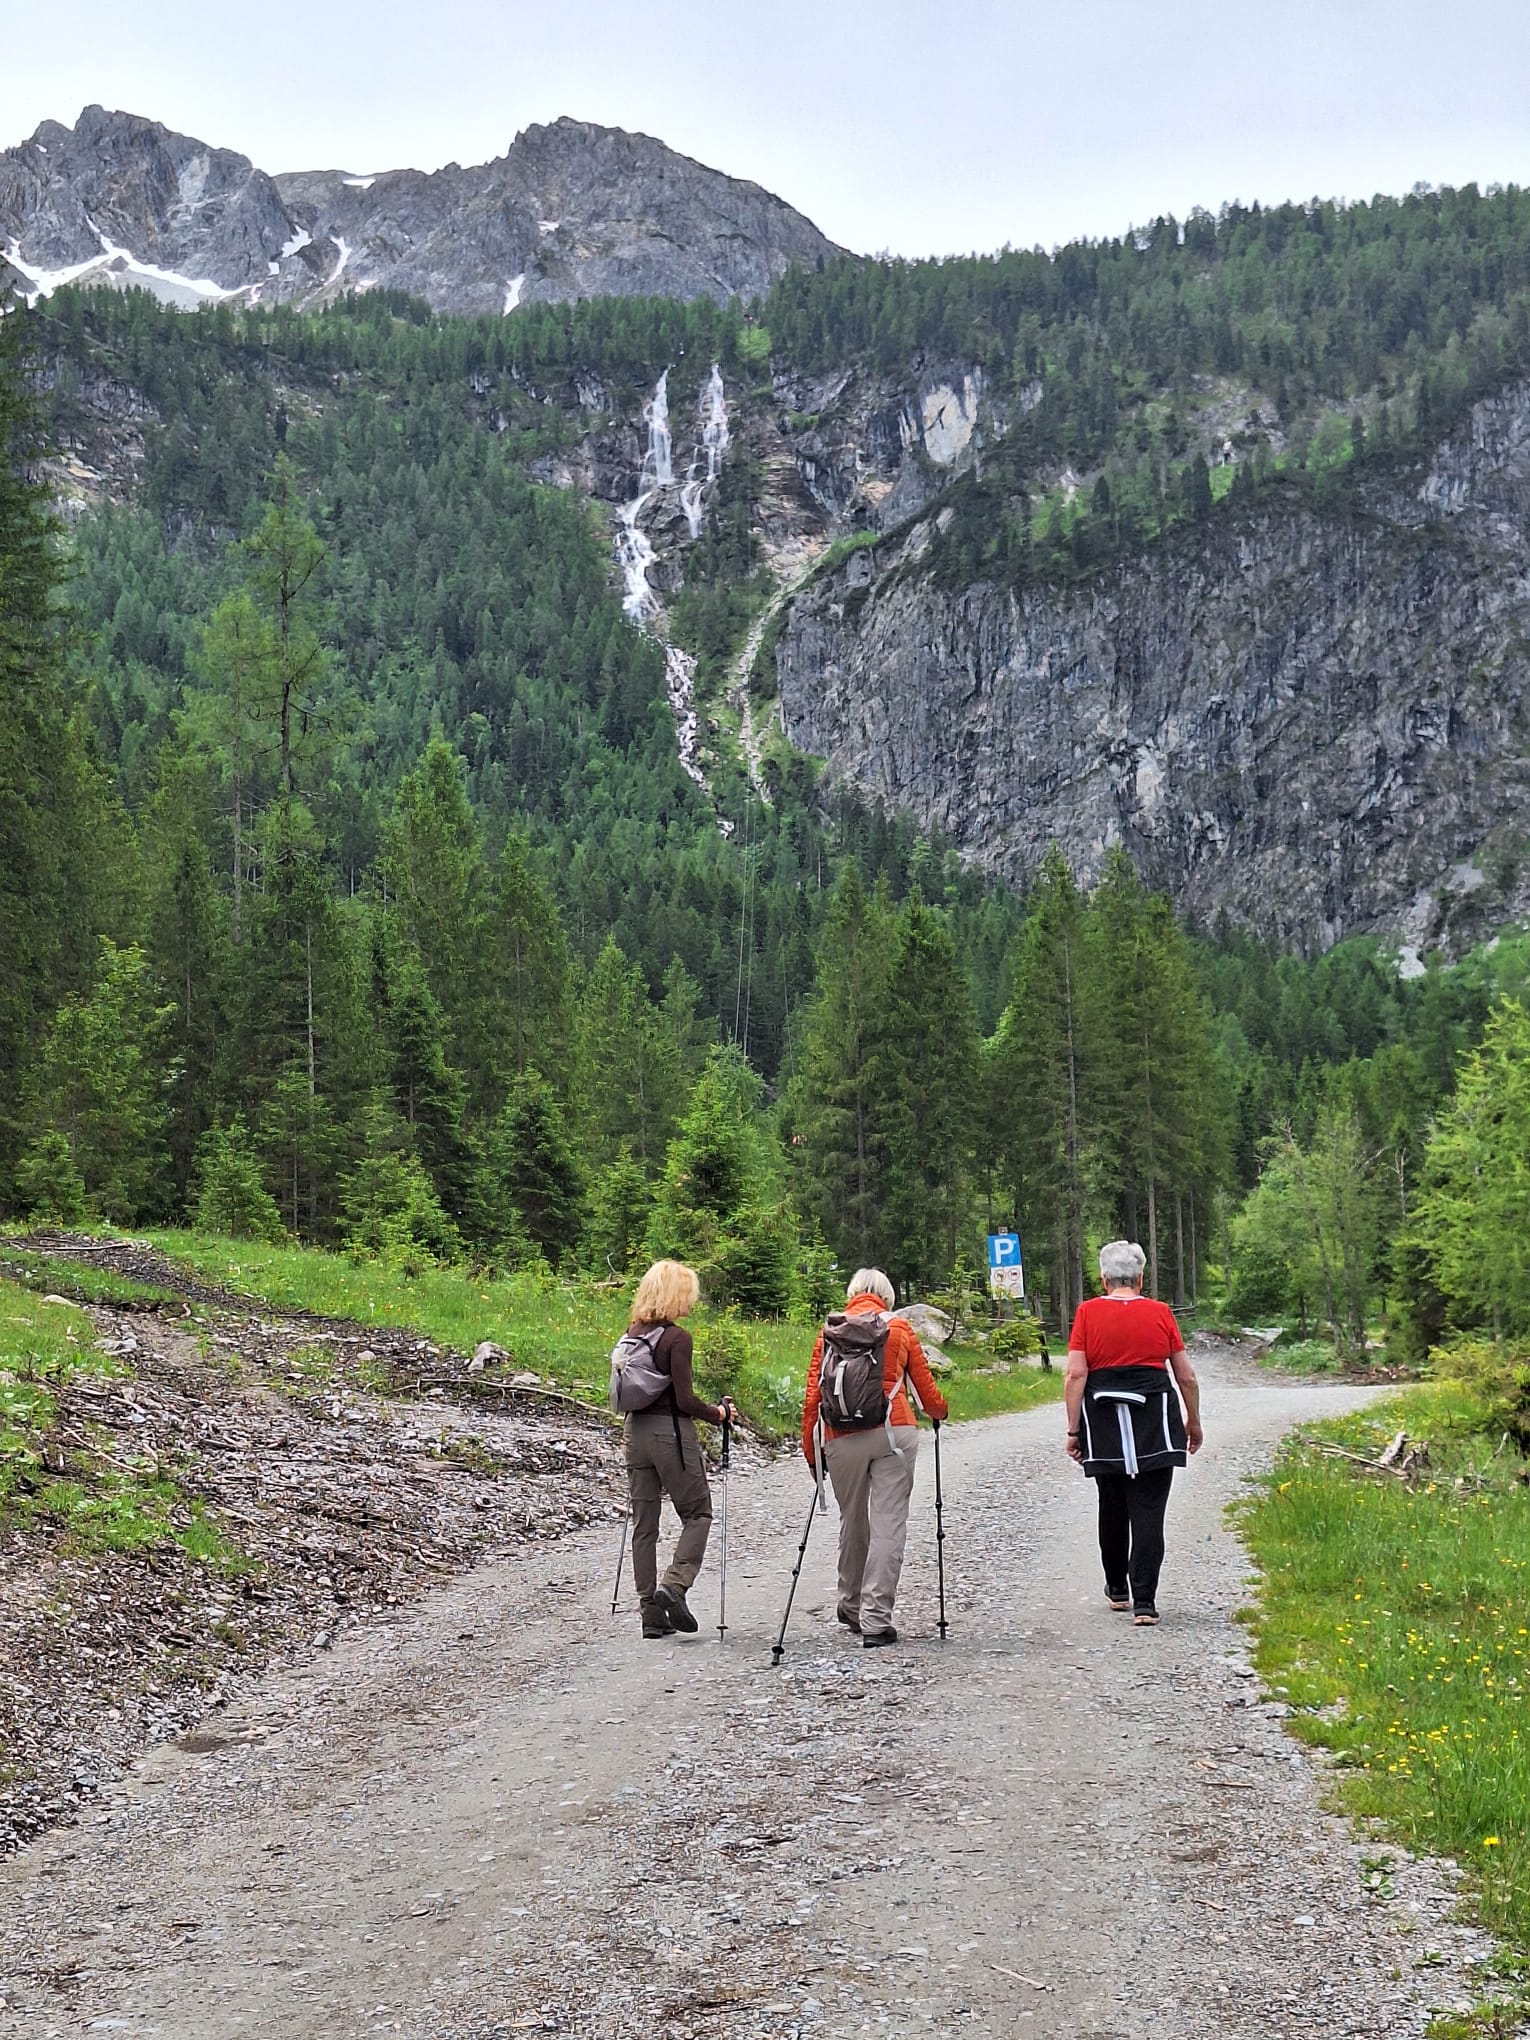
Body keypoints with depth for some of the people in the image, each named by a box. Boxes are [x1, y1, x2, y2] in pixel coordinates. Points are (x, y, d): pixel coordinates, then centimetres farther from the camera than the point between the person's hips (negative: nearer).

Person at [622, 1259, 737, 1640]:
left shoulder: (633, 1334, 7)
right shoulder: (677, 1338, -14)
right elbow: (685, 1400, -16)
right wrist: (719, 1413, -1)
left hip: (636, 1430, 7)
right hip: (671, 1432, -7)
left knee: (644, 1522, 8)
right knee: (697, 1513, 8)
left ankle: (652, 1614, 10)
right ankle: (674, 1584, -11)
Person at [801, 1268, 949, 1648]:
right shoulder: (900, 1329, 8)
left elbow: (813, 1397, 5)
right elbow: (926, 1389, 11)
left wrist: (811, 1452, 11)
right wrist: (940, 1412, 32)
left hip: (842, 1438, 2)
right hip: (894, 1432, -2)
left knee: (852, 1523, 18)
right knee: (888, 1524, -2)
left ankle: (852, 1606, 33)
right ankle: (876, 1620, -8)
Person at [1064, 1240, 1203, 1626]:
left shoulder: (1088, 1312, 1)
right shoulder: (1160, 1312, 3)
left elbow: (1075, 1374, -6)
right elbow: (1187, 1377, 7)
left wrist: (1074, 1429, -2)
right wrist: (1193, 1421, 21)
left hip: (1104, 1423, 1)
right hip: (1155, 1421, -1)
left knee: (1113, 1507, 17)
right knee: (1148, 1511, -1)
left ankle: (1117, 1589, 32)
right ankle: (1144, 1602, -8)